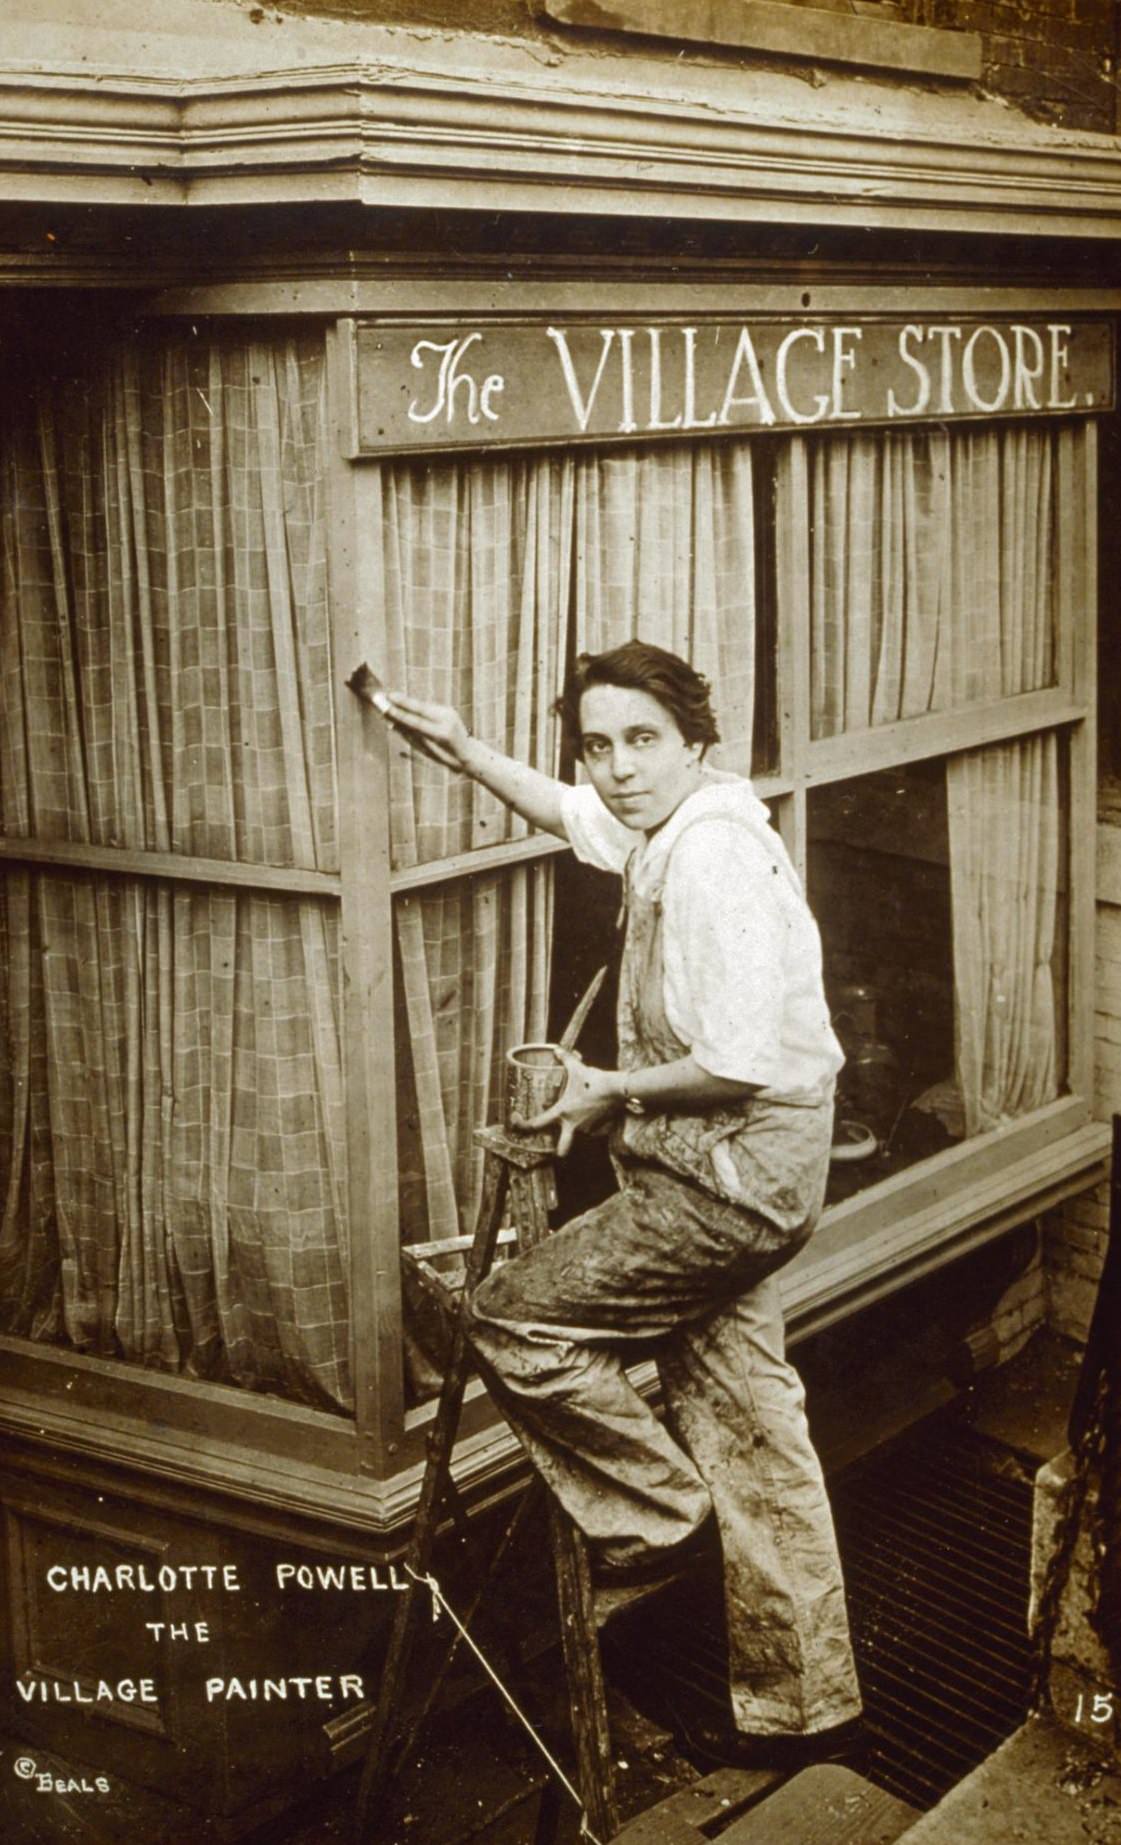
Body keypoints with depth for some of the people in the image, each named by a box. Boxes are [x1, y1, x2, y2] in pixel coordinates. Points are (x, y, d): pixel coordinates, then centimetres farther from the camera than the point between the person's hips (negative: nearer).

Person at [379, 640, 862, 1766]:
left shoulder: (712, 860, -22)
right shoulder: (666, 833, 9)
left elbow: (742, 1062, -27)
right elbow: (573, 814, 31)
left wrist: (614, 1092, -13)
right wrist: (462, 751, 24)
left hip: (729, 1179, -10)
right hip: (738, 1175, 10)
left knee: (513, 1318, -4)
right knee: (746, 1429, 14)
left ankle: (655, 1513, 12)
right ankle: (799, 1703, 23)